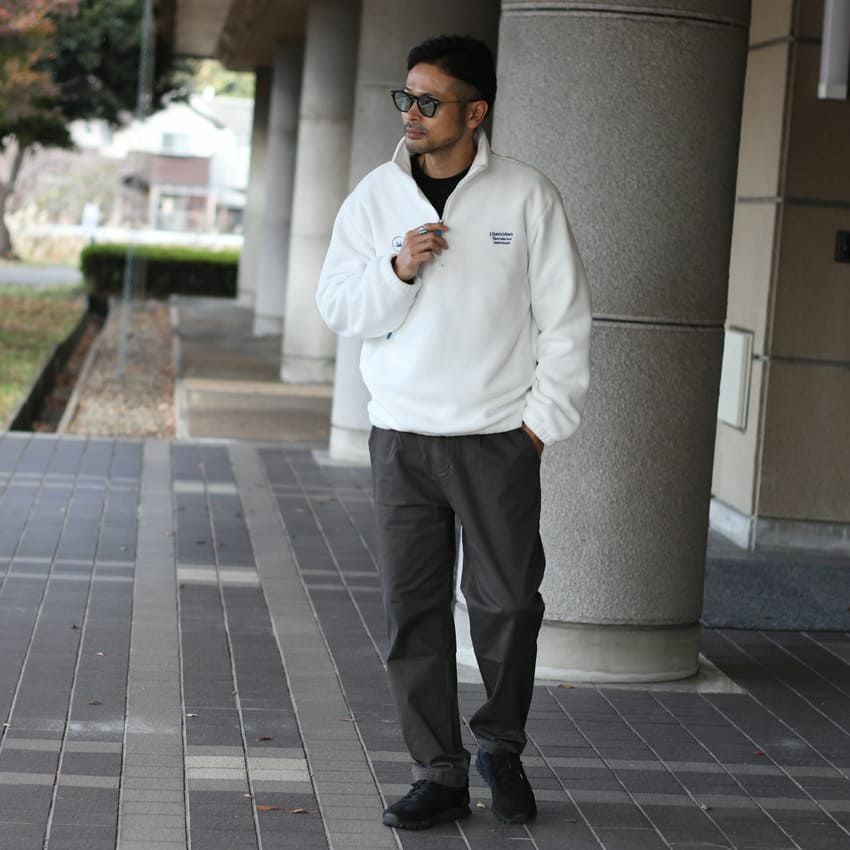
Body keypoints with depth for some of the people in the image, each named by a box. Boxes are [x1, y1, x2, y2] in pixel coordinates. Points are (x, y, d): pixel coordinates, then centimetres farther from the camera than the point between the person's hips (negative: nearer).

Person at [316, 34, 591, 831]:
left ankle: (501, 746, 28)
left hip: (497, 436, -2)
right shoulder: (375, 197, 3)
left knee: (507, 600, 3)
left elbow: (565, 317, 0)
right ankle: (439, 774, 13)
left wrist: (543, 418, -5)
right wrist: (397, 269, -16)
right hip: (402, 435, 2)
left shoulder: (526, 196, -4)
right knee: (412, 608, 2)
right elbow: (338, 307, 3)